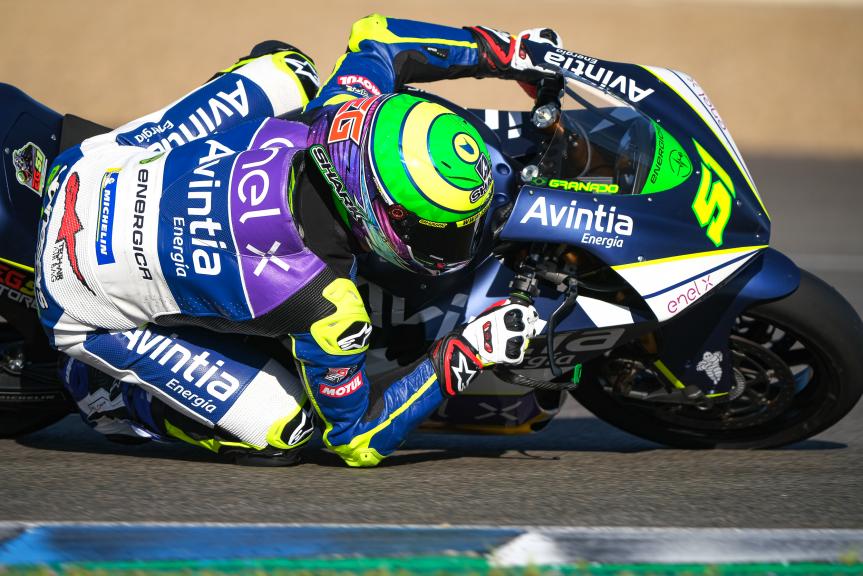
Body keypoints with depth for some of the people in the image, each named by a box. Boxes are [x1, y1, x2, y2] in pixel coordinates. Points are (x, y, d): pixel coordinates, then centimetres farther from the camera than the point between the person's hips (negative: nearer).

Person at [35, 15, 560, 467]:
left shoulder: (343, 115, -20)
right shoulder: (326, 306, -34)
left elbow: (373, 35, 5)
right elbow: (358, 440, -17)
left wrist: (508, 52, 4)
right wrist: (464, 355, -22)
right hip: (90, 308, -6)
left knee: (284, 67, 12)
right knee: (281, 429, -5)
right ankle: (107, 390, 10)